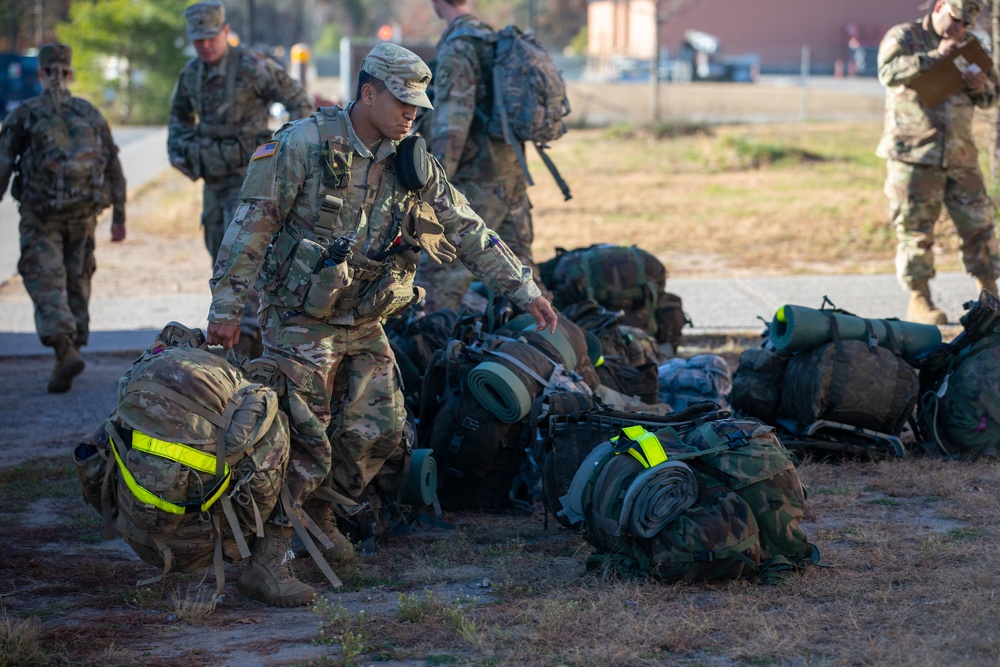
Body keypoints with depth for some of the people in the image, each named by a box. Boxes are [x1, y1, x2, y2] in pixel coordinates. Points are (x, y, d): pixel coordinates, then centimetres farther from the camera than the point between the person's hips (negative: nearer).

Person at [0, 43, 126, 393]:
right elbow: (114, 168, 9)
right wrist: (119, 216, 16)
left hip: (41, 216, -3)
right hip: (83, 214, 3)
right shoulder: (90, 114, 7)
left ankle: (66, 350, -23)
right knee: (77, 283, 14)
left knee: (46, 284, -3)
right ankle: (70, 353, 19)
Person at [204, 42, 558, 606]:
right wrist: (227, 307, -13)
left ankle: (321, 514, 27)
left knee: (380, 429, 4)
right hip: (302, 323, -6)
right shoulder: (305, 146, -14)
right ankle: (262, 560, -5)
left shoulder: (413, 166, 3)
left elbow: (469, 232, 8)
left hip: (365, 326, 6)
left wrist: (525, 290, 4)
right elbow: (251, 227, -12)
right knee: (303, 443, -11)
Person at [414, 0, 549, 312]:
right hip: (512, 171, 9)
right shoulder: (492, 38, 14)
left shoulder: (456, 48, -14)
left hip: (478, 178, -9)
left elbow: (451, 124, -20)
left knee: (439, 268, -7)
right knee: (518, 263, 13)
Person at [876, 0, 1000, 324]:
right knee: (915, 228, -2)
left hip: (961, 155, 5)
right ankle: (919, 301, 4)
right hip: (913, 152, -5)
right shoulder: (903, 36, 0)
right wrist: (934, 57, -19)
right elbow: (889, 71, -19)